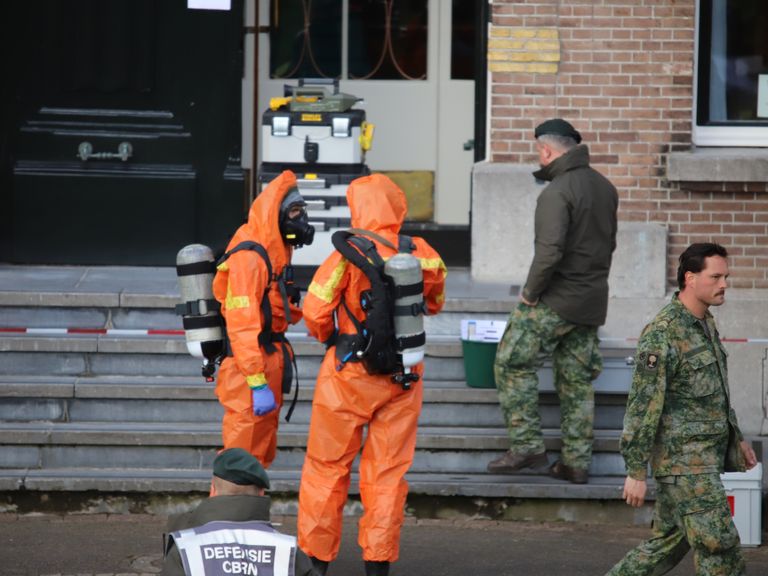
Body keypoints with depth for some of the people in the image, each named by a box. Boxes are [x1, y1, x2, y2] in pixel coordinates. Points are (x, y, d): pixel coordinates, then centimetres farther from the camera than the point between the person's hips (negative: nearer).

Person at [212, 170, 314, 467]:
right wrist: (258, 384, -28)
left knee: (262, 454, 17)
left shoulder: (271, 253, 13)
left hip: (268, 366, 10)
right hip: (249, 375, -10)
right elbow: (242, 325, -25)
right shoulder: (248, 257, -19)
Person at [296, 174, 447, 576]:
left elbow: (315, 312, -14)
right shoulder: (423, 256, -3)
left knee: (327, 466, 10)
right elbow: (433, 303, 13)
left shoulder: (349, 256, -15)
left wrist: (327, 336, 6)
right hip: (403, 377, 3)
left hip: (350, 374, -3)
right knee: (388, 470, 10)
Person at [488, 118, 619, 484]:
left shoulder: (557, 192, -18)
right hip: (592, 301, 8)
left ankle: (527, 446, -3)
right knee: (577, 379, 11)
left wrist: (531, 292, -14)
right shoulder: (604, 187, 10)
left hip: (556, 300, -8)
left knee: (512, 364, 2)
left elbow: (549, 251, -26)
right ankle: (576, 462, 12)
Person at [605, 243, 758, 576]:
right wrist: (635, 472, -20)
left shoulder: (703, 324, 11)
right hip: (683, 461, -10)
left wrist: (736, 438, 25)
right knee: (720, 547, -8)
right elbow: (643, 405, -20)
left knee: (670, 542, 16)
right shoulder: (662, 334, -20)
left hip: (702, 455, 10)